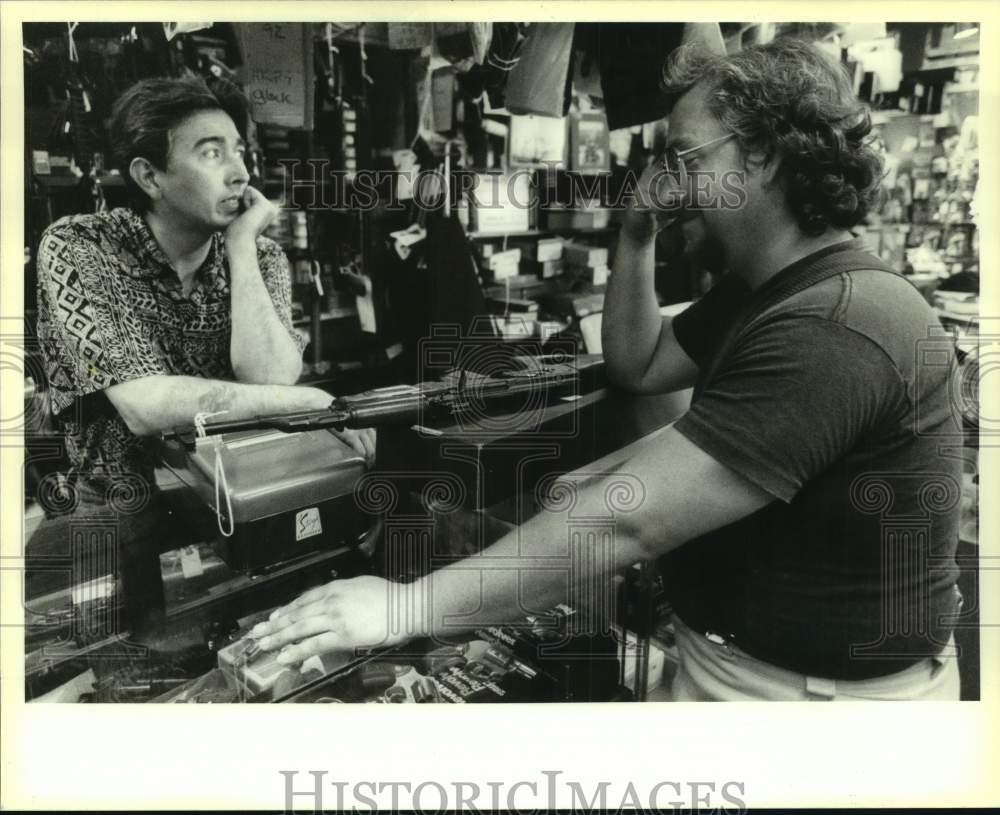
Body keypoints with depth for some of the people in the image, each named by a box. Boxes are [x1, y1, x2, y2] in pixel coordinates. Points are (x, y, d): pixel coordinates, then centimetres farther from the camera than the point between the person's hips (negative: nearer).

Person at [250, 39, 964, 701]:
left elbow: (630, 522, -33)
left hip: (817, 687, -8)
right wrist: (637, 236, -2)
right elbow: (639, 365, 12)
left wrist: (407, 607, -28)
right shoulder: (765, 291, 5)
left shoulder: (832, 330, -29)